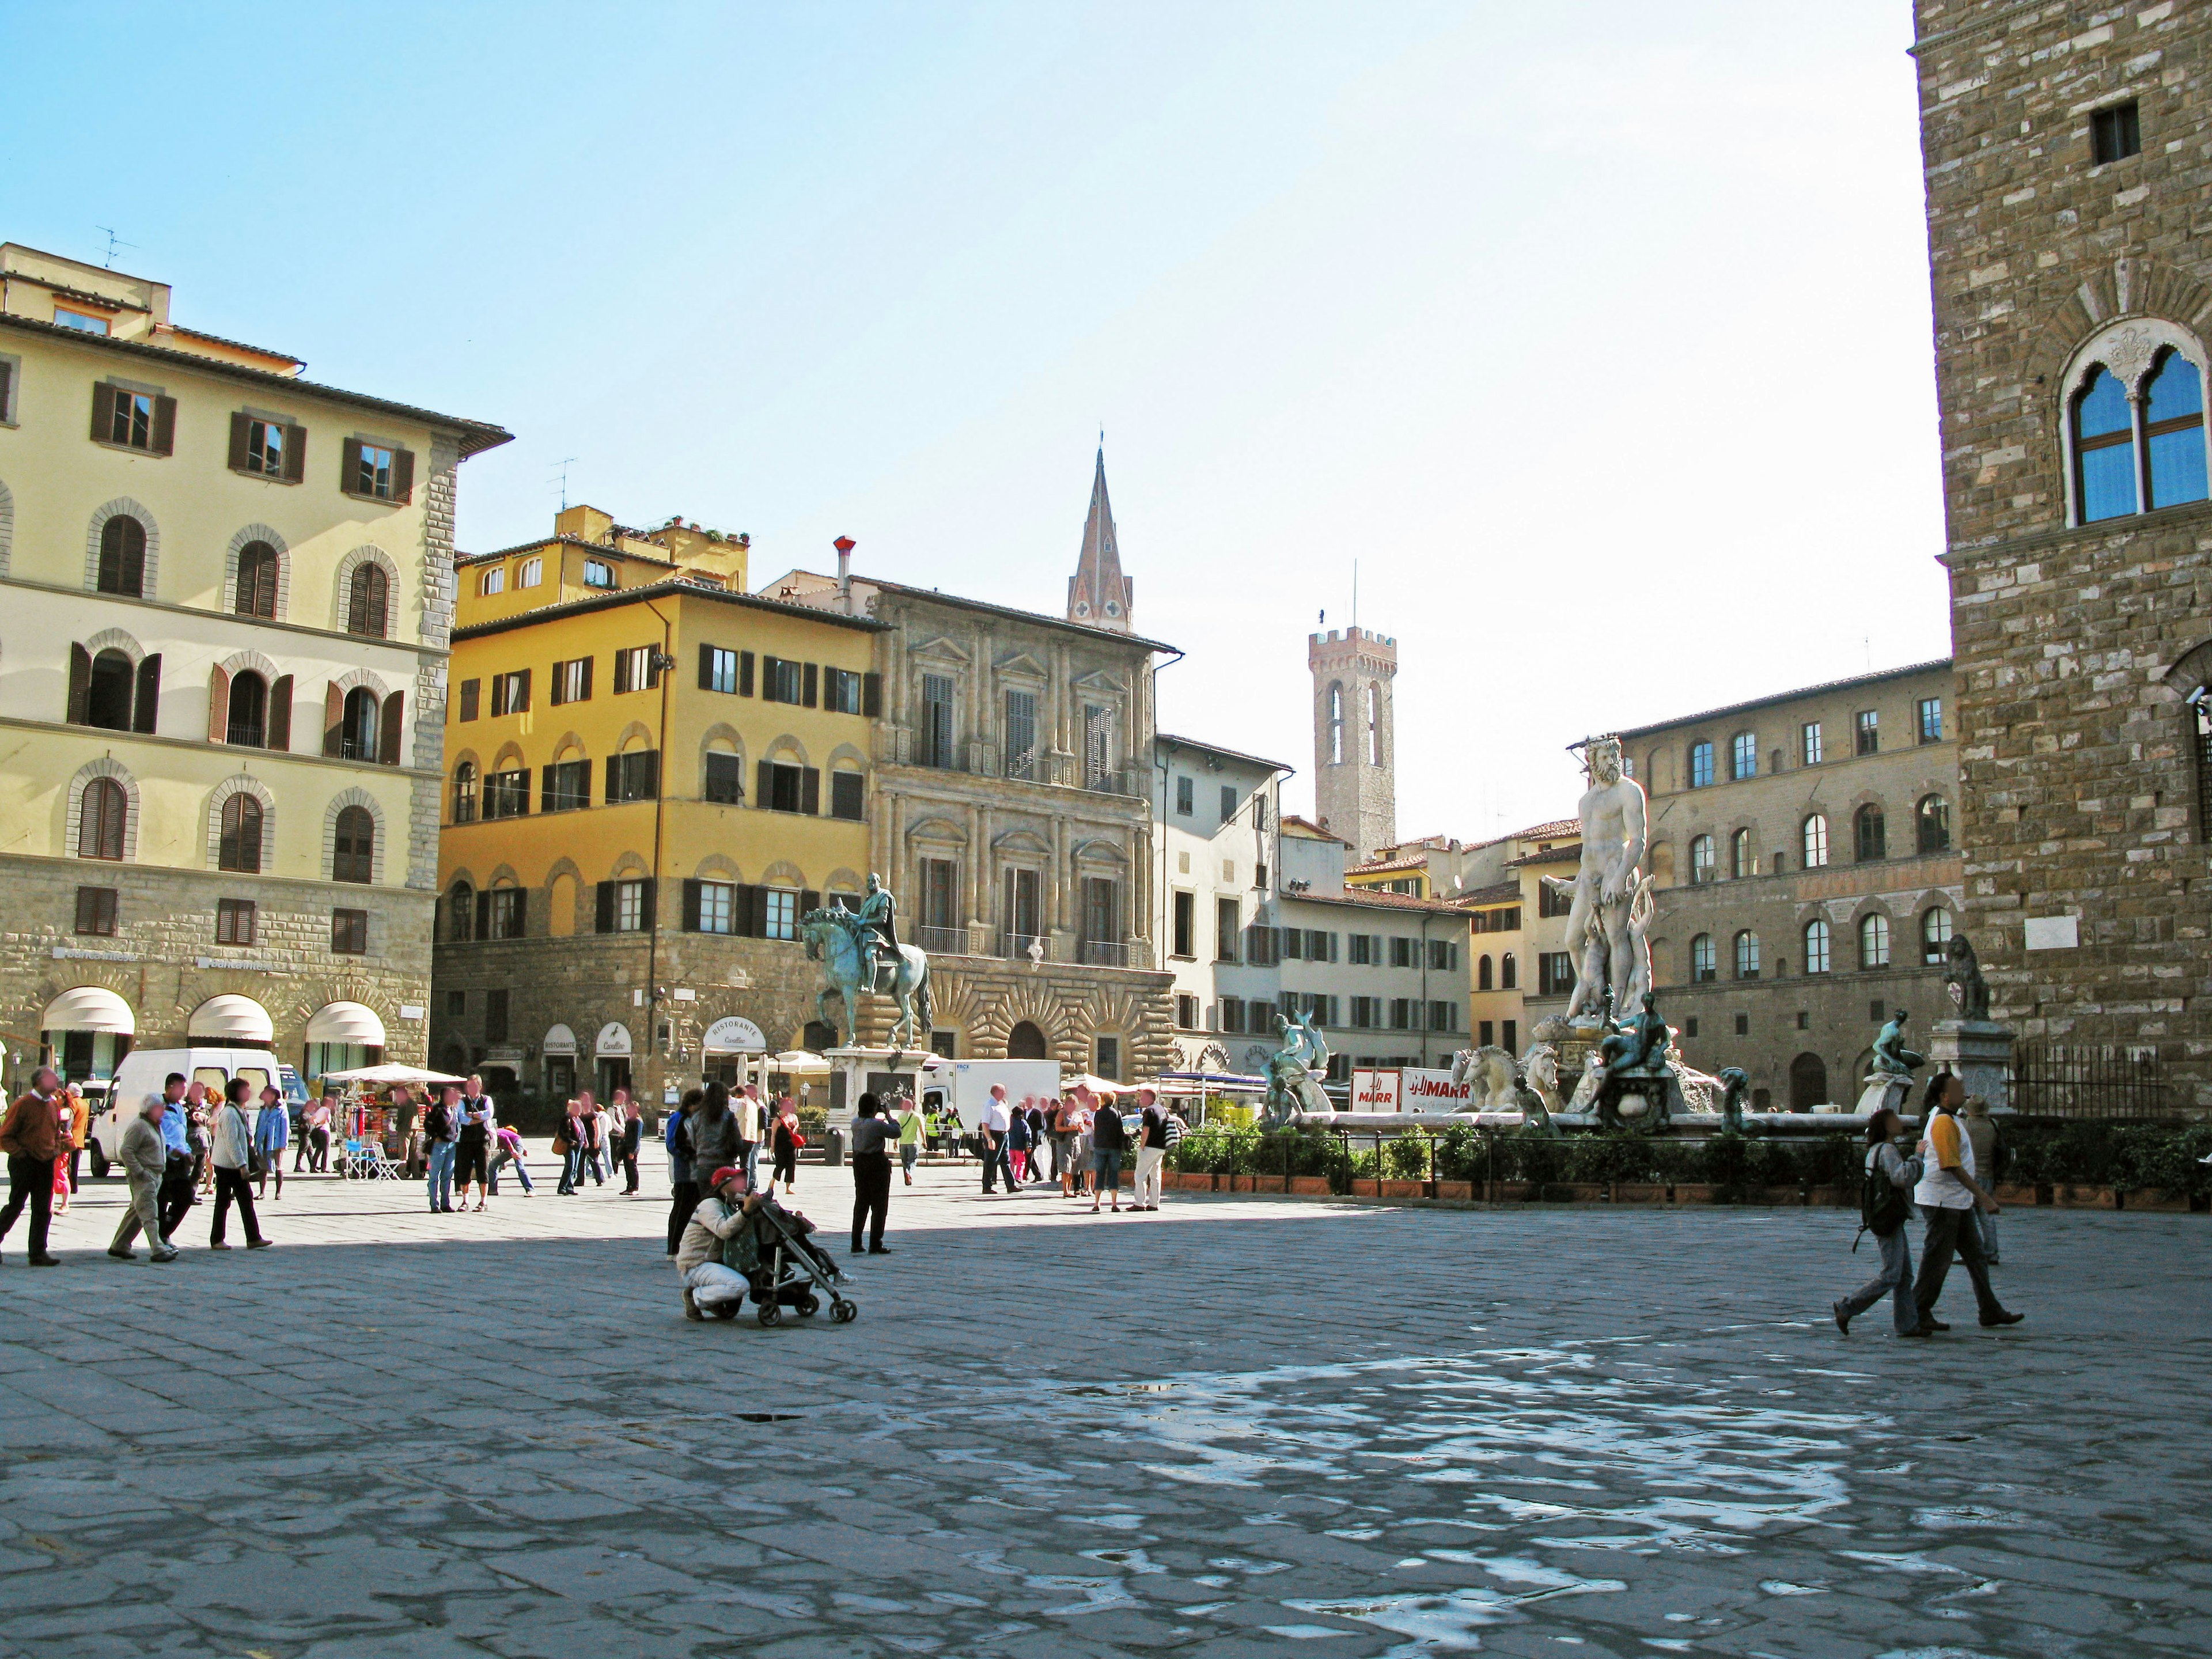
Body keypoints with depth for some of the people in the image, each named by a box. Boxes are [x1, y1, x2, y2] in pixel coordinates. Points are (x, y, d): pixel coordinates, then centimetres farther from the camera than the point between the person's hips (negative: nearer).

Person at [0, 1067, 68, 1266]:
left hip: (46, 1165, 6)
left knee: (43, 1210, 4)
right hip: (24, 1165, -6)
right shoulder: (23, 1105, -9)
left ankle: (39, 1253, 8)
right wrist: (19, 1153, -13)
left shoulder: (54, 1104, 11)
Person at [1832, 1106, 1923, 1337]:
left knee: (1905, 1275, 9)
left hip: (1894, 1221, 11)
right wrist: (1916, 1158, -15)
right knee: (1891, 1275, -9)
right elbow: (1901, 1177, -27)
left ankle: (1908, 1324, 10)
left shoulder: (1878, 1150, 18)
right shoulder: (1887, 1150, -13)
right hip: (1889, 1222, -11)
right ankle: (1846, 1309, -5)